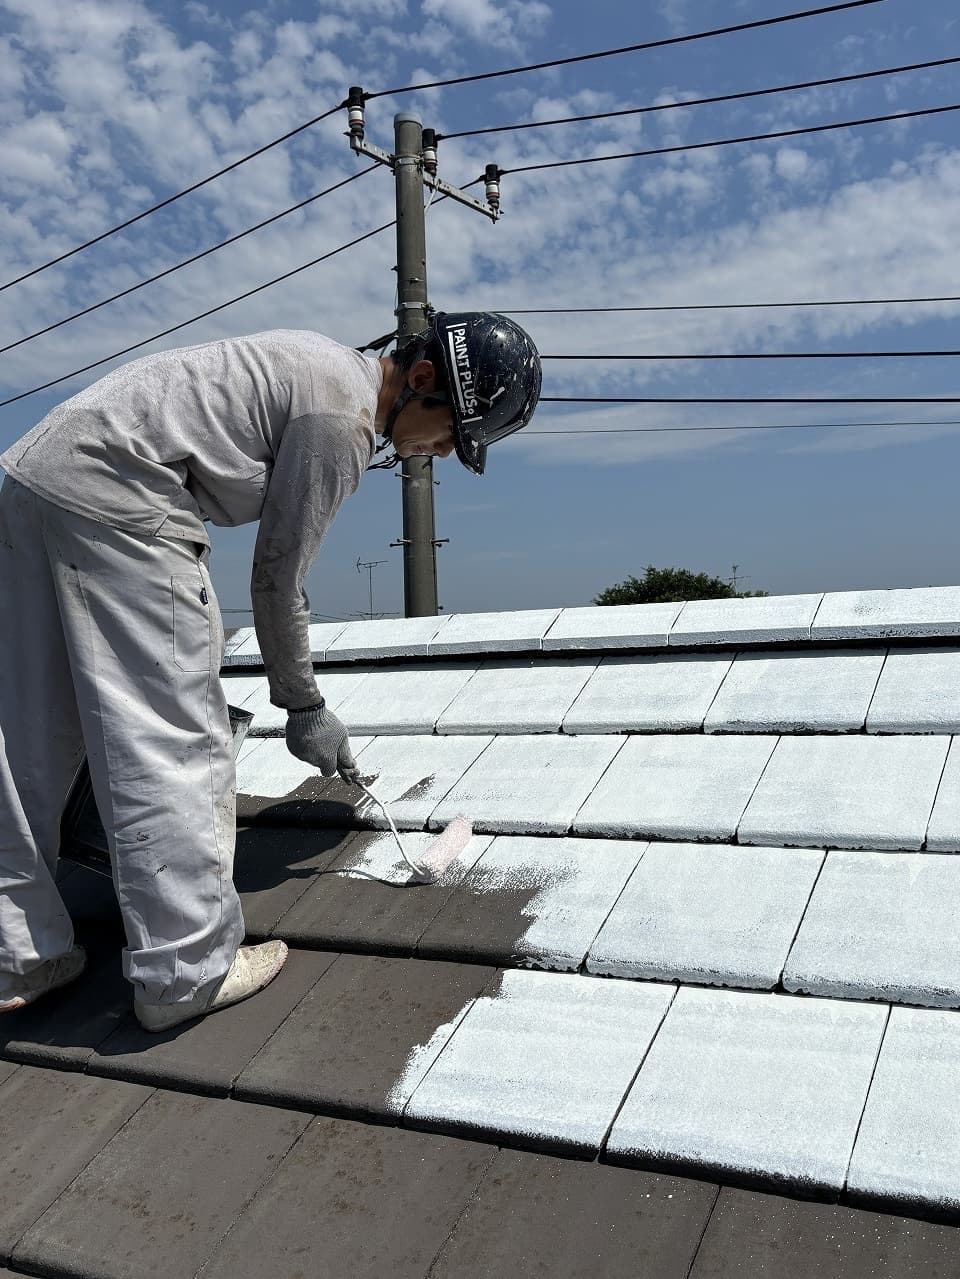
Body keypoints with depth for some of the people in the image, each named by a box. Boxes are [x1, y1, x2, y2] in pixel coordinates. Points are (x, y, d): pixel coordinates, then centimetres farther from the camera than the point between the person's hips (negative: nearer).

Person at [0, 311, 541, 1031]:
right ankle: (185, 970, 3)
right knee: (173, 736, -6)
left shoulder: (323, 364, 20)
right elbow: (278, 578, -8)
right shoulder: (343, 418, -11)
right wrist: (304, 708, 3)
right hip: (112, 496, -11)